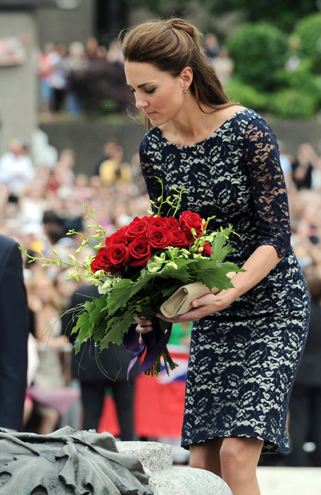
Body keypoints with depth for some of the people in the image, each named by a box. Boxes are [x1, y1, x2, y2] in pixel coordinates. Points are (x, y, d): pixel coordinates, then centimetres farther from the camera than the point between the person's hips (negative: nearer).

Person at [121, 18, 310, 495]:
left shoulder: (247, 131, -18)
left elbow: (276, 237, -18)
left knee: (237, 453, -17)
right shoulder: (153, 148, -1)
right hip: (210, 316, 6)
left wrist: (229, 292, -32)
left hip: (270, 307, -6)